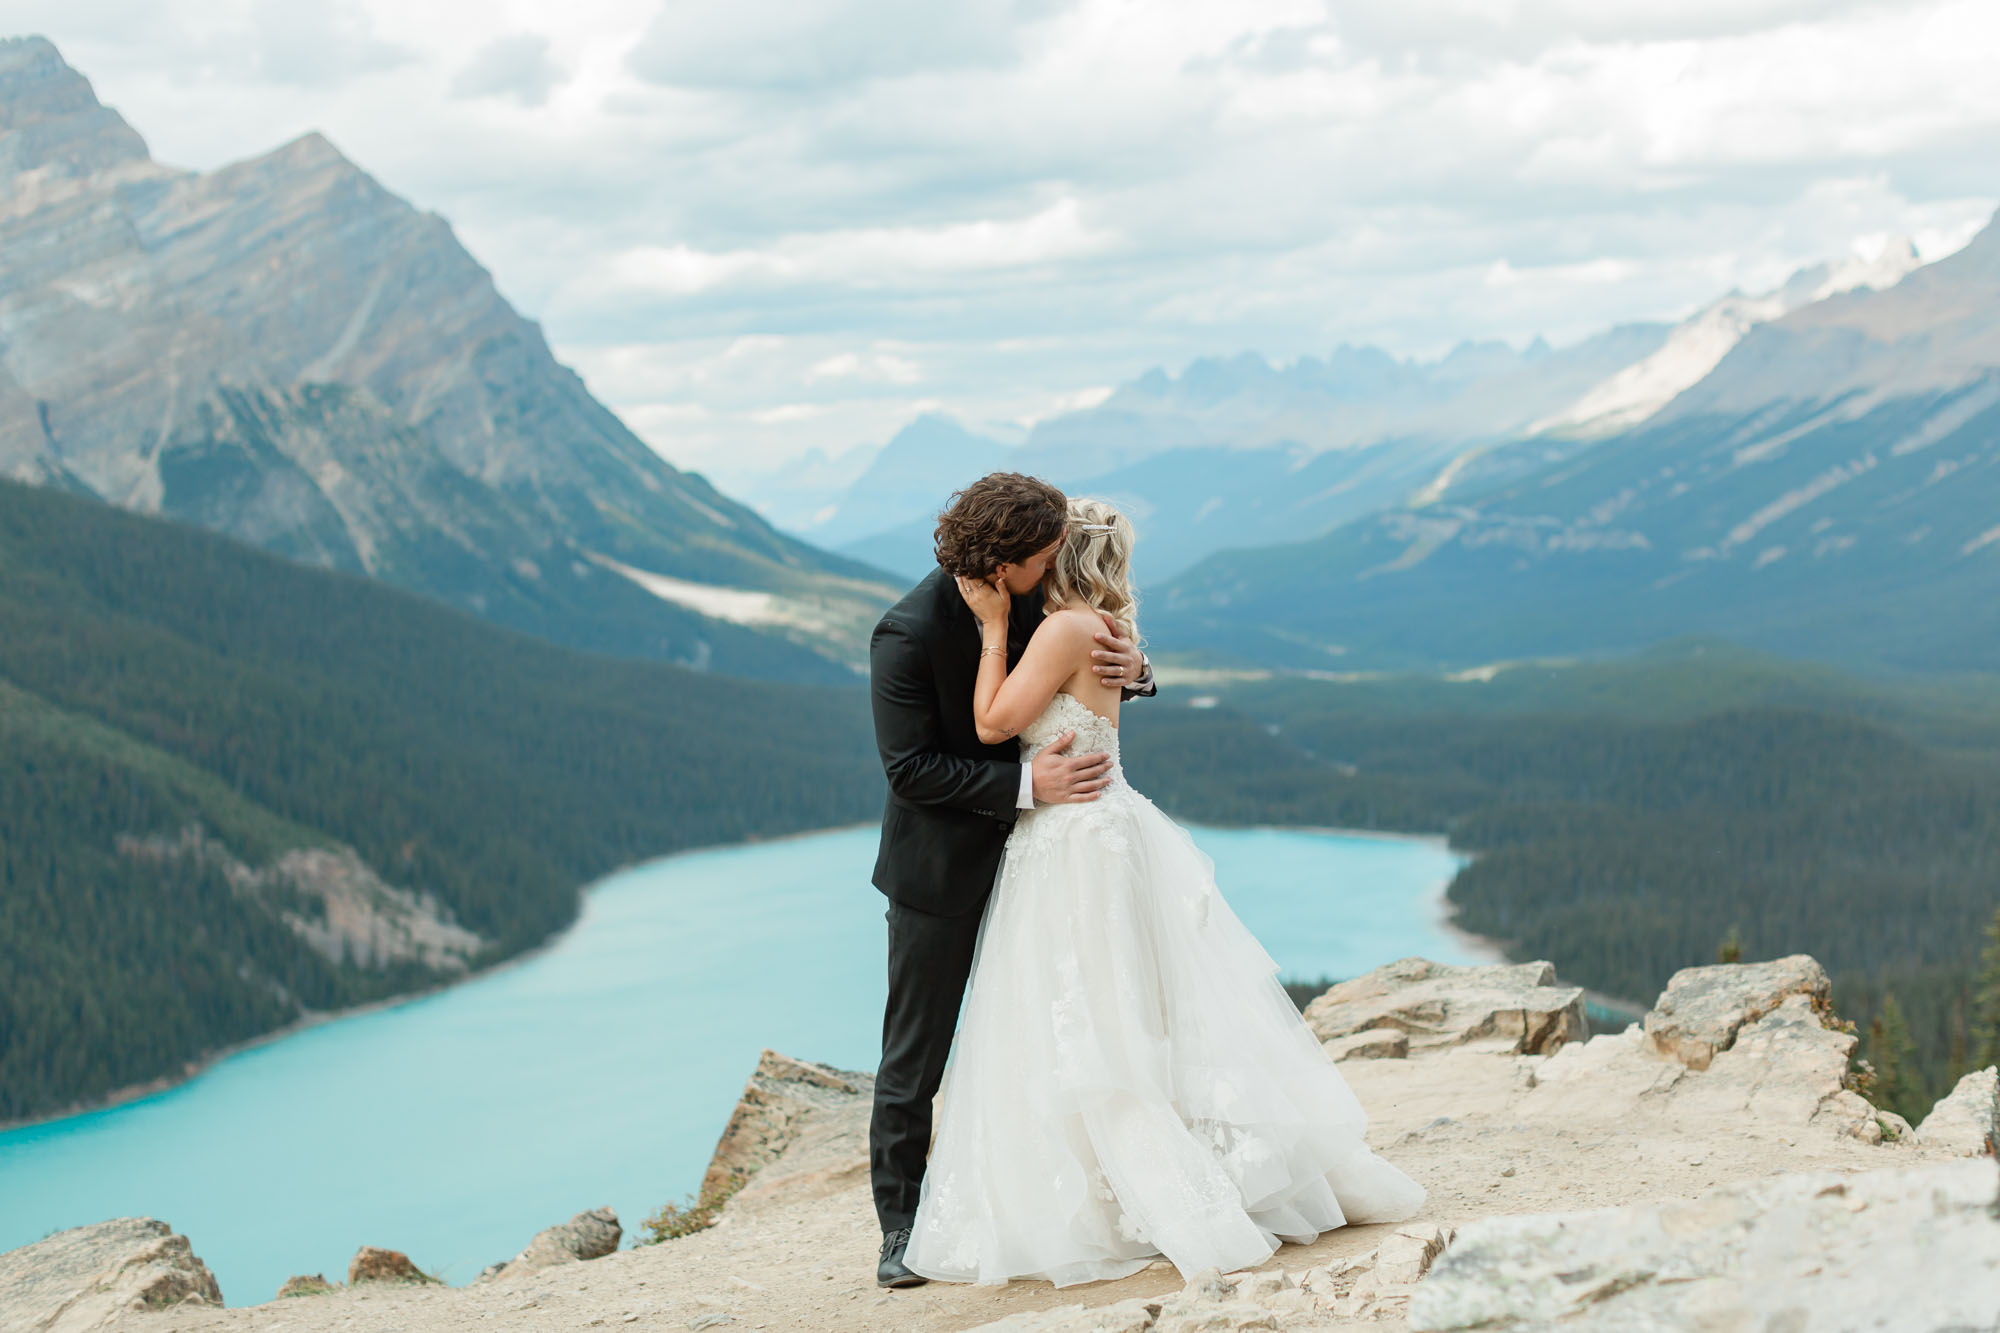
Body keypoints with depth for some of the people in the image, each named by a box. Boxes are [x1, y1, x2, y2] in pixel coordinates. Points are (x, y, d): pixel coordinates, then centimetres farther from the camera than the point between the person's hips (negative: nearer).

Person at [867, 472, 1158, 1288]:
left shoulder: (1038, 601, -5)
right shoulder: (908, 634, -23)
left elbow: (1085, 684, 9)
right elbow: (911, 769, -23)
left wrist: (1131, 668, -15)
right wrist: (1025, 784, -29)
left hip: (1024, 854, 6)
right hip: (940, 868, -5)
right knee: (915, 1058, 5)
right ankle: (901, 1228, 16)